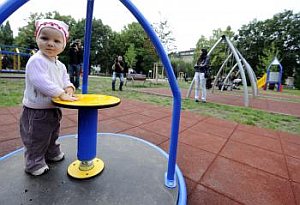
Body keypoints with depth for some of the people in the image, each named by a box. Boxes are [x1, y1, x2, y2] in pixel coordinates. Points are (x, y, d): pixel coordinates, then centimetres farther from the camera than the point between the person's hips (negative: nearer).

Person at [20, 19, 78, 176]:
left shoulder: (60, 65, 7)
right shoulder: (36, 61, -20)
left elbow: (65, 80, 12)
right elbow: (41, 82, -32)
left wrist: (68, 88, -10)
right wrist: (61, 94, -34)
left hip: (54, 109, 8)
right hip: (36, 111, -8)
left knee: (52, 135, 26)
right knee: (36, 140, 9)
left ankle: (52, 153, 48)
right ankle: (34, 163, 29)